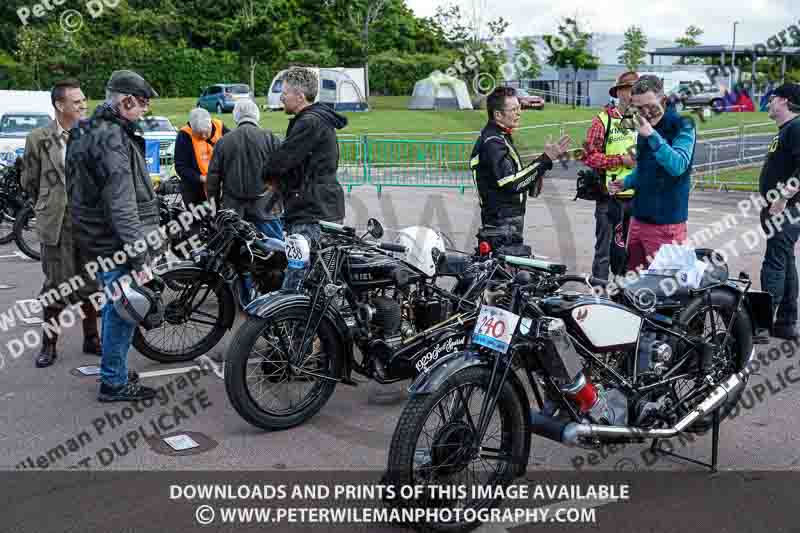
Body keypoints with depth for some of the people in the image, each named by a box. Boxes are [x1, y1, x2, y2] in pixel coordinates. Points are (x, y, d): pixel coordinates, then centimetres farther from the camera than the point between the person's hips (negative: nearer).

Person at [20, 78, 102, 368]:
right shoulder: (39, 138, -1)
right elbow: (29, 181, 9)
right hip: (57, 224, -1)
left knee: (90, 284, 11)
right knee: (56, 286, 4)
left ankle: (91, 338, 26)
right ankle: (49, 343, 19)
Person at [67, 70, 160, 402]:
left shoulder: (89, 132, 14)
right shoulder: (112, 139, -20)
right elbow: (121, 205, -26)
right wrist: (139, 255, -25)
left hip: (100, 239, 10)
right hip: (118, 243, -10)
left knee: (115, 306, 21)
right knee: (123, 310, -1)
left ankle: (112, 371, 34)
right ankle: (114, 383, 9)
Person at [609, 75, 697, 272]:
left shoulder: (683, 126, -8)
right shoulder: (645, 126, 13)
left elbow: (678, 166, -23)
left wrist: (652, 136, -27)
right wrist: (626, 182, 8)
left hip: (666, 224, -7)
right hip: (639, 218, 7)